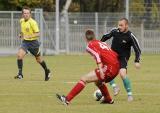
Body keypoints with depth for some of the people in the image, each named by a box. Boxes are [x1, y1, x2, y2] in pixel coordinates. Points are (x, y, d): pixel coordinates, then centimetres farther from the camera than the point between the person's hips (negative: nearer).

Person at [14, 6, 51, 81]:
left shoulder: (32, 22, -18)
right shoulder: (21, 21, 2)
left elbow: (38, 34, -20)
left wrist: (29, 36, -32)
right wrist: (21, 34, 7)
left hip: (33, 42, -5)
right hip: (25, 42, 5)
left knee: (38, 59, 12)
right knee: (19, 55, -20)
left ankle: (47, 71, 37)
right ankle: (20, 74, -16)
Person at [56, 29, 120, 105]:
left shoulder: (90, 46, 2)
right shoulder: (101, 43, 24)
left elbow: (97, 55, -17)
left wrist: (100, 70, -27)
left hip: (109, 68, -8)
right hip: (116, 68, 8)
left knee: (84, 79, -7)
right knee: (97, 81, 34)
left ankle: (67, 99, -14)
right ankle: (108, 99, 43)